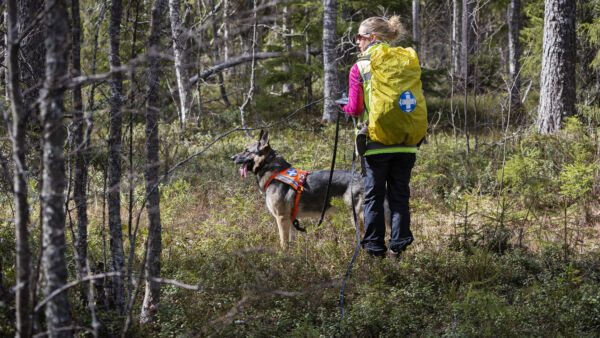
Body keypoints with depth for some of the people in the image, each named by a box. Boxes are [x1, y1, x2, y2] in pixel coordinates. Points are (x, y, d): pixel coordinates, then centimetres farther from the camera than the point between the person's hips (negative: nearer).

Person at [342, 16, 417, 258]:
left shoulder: (359, 68, -4)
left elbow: (355, 109, -7)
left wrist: (342, 106, 14)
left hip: (375, 144, -3)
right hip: (405, 143, 3)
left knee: (374, 196, 6)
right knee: (400, 196, 10)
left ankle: (375, 247, 6)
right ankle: (398, 245, 8)